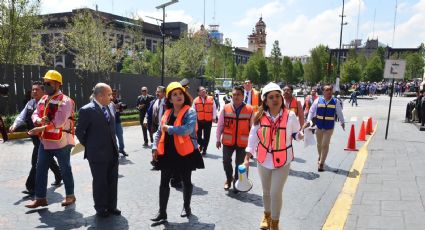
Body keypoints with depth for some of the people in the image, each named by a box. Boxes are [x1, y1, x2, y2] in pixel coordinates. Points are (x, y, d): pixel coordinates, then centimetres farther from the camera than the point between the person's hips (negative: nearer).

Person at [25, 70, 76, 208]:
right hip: (45, 141, 8)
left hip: (61, 142, -7)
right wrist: (39, 120, -16)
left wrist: (40, 129, -20)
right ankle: (40, 198, 22)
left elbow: (58, 122, -23)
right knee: (40, 170, 10)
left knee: (65, 170, 6)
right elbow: (35, 115, 8)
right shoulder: (43, 100, 11)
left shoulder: (65, 101, -16)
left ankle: (70, 196, 21)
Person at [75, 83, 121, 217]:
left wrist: (114, 145, 13)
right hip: (97, 154, -6)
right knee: (100, 182, 9)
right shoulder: (86, 110, -15)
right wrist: (89, 146, 0)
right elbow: (79, 132, -9)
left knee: (112, 181, 14)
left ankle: (111, 206, 29)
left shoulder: (109, 107, 6)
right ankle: (101, 209, 26)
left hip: (113, 152, 6)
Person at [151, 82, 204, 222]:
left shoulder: (190, 112, -11)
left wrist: (169, 128, -18)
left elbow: (187, 130, -28)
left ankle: (186, 207, 35)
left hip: (185, 153, -5)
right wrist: (155, 147, 1)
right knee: (164, 183, 7)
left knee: (186, 181, 14)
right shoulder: (167, 113, 8)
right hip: (167, 153, 5)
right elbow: (159, 132, 13)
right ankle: (162, 212, 19)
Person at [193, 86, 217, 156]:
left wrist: (214, 117, -5)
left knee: (206, 136, 5)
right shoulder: (195, 100, 0)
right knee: (198, 135, 6)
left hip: (208, 121, 0)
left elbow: (214, 109, 1)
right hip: (199, 121, 1)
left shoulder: (211, 99, -1)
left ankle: (204, 149, 18)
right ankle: (201, 144, 36)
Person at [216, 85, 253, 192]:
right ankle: (229, 179, 41)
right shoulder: (225, 108, -5)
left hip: (242, 142, -1)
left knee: (240, 164, 11)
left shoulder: (250, 110, -8)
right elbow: (220, 125, 2)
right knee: (226, 161, 15)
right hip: (227, 141, 1)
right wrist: (218, 139, 5)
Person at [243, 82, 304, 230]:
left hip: (282, 162, -2)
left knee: (276, 193, -1)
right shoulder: (260, 117, -7)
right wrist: (247, 158, -5)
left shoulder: (290, 116, -11)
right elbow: (253, 137, -2)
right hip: (263, 161, 2)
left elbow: (296, 133, 1)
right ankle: (267, 215, 47)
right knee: (266, 192, 19)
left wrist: (302, 135, -23)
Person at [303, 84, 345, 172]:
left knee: (325, 145, -5)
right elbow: (311, 111, 0)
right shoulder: (318, 101, -5)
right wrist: (308, 121, -6)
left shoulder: (335, 102, -5)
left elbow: (339, 113, 8)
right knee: (319, 144, 18)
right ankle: (320, 157, 44)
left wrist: (342, 122, 19)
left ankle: (321, 163, 4)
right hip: (319, 126, 2)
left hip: (329, 127, -1)